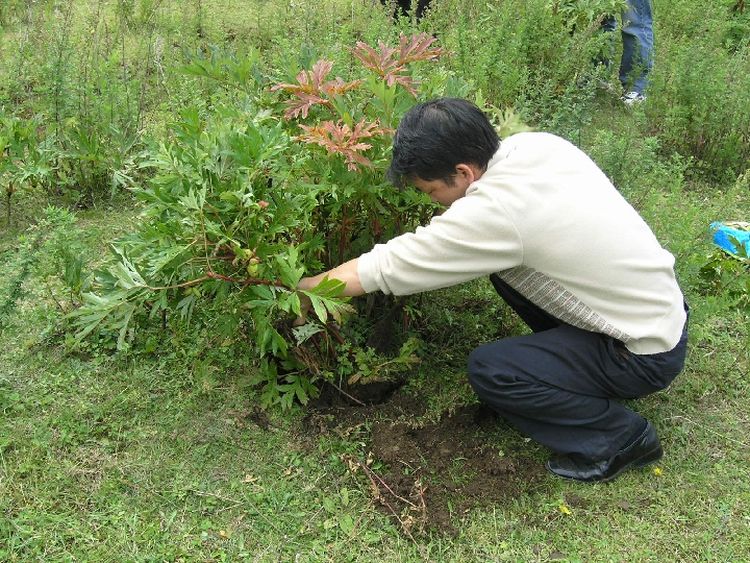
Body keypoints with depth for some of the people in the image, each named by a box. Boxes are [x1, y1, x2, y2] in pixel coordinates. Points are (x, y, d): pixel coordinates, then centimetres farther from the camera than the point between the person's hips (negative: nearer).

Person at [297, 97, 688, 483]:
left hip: (649, 354, -8)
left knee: (488, 372, -14)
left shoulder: (493, 212, -28)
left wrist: (300, 288, -6)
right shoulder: (541, 144, -6)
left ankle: (621, 438, 1)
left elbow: (382, 269, -20)